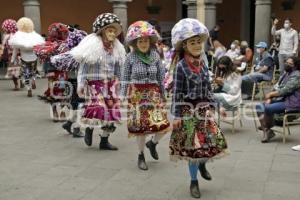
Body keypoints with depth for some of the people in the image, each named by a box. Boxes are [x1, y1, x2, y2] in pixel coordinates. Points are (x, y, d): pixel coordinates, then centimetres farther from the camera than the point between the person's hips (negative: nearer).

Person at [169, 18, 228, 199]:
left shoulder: (203, 62, 4)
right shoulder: (181, 66, -12)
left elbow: (208, 86, 11)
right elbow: (178, 92, -11)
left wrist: (211, 106, 8)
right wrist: (177, 116, -12)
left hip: (204, 109, 5)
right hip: (189, 110, -5)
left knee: (215, 140, 5)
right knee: (193, 145, 3)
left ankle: (202, 164, 37)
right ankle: (194, 182, 20)